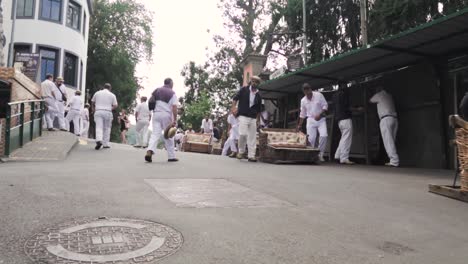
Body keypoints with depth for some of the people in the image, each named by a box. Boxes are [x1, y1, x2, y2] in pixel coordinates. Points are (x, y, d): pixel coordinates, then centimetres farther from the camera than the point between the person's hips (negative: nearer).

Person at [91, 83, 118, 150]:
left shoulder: (97, 93, 11)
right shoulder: (112, 95, 5)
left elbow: (93, 103, 18)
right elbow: (115, 105, 0)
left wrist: (94, 109, 31)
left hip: (98, 111, 1)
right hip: (108, 112, -1)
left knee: (99, 127, -6)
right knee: (107, 128, 8)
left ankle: (99, 140, -29)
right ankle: (105, 144, 8)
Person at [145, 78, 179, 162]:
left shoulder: (157, 90, 11)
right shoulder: (172, 93, -1)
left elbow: (150, 102, 9)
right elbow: (174, 107, -11)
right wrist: (175, 120, -14)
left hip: (156, 114, 3)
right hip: (166, 115, -3)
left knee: (155, 134, -1)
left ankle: (149, 151, -24)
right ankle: (171, 156, 16)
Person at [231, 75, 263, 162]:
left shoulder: (258, 95, 11)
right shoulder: (244, 90, 3)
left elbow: (259, 109, 17)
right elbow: (236, 98, 1)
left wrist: (257, 119, 14)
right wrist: (233, 107, -13)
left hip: (253, 118, 4)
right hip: (243, 116, -4)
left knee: (252, 137, 1)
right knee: (242, 134, -17)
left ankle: (251, 156, 8)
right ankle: (241, 151, 5)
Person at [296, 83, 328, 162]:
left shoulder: (318, 95, -4)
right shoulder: (303, 100, 5)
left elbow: (325, 105, -3)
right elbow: (302, 114, 15)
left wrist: (319, 115, -17)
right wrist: (300, 125, 17)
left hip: (321, 119, -2)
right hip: (311, 120, 2)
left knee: (324, 135, -19)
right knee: (311, 138, -6)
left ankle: (320, 154, -4)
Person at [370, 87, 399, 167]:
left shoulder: (378, 95, 9)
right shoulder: (389, 96, 23)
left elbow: (371, 101, 25)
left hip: (386, 119, -6)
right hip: (394, 119, 6)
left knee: (388, 141, -12)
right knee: (391, 141, 6)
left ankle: (394, 161, -21)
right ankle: (394, 160, -1)